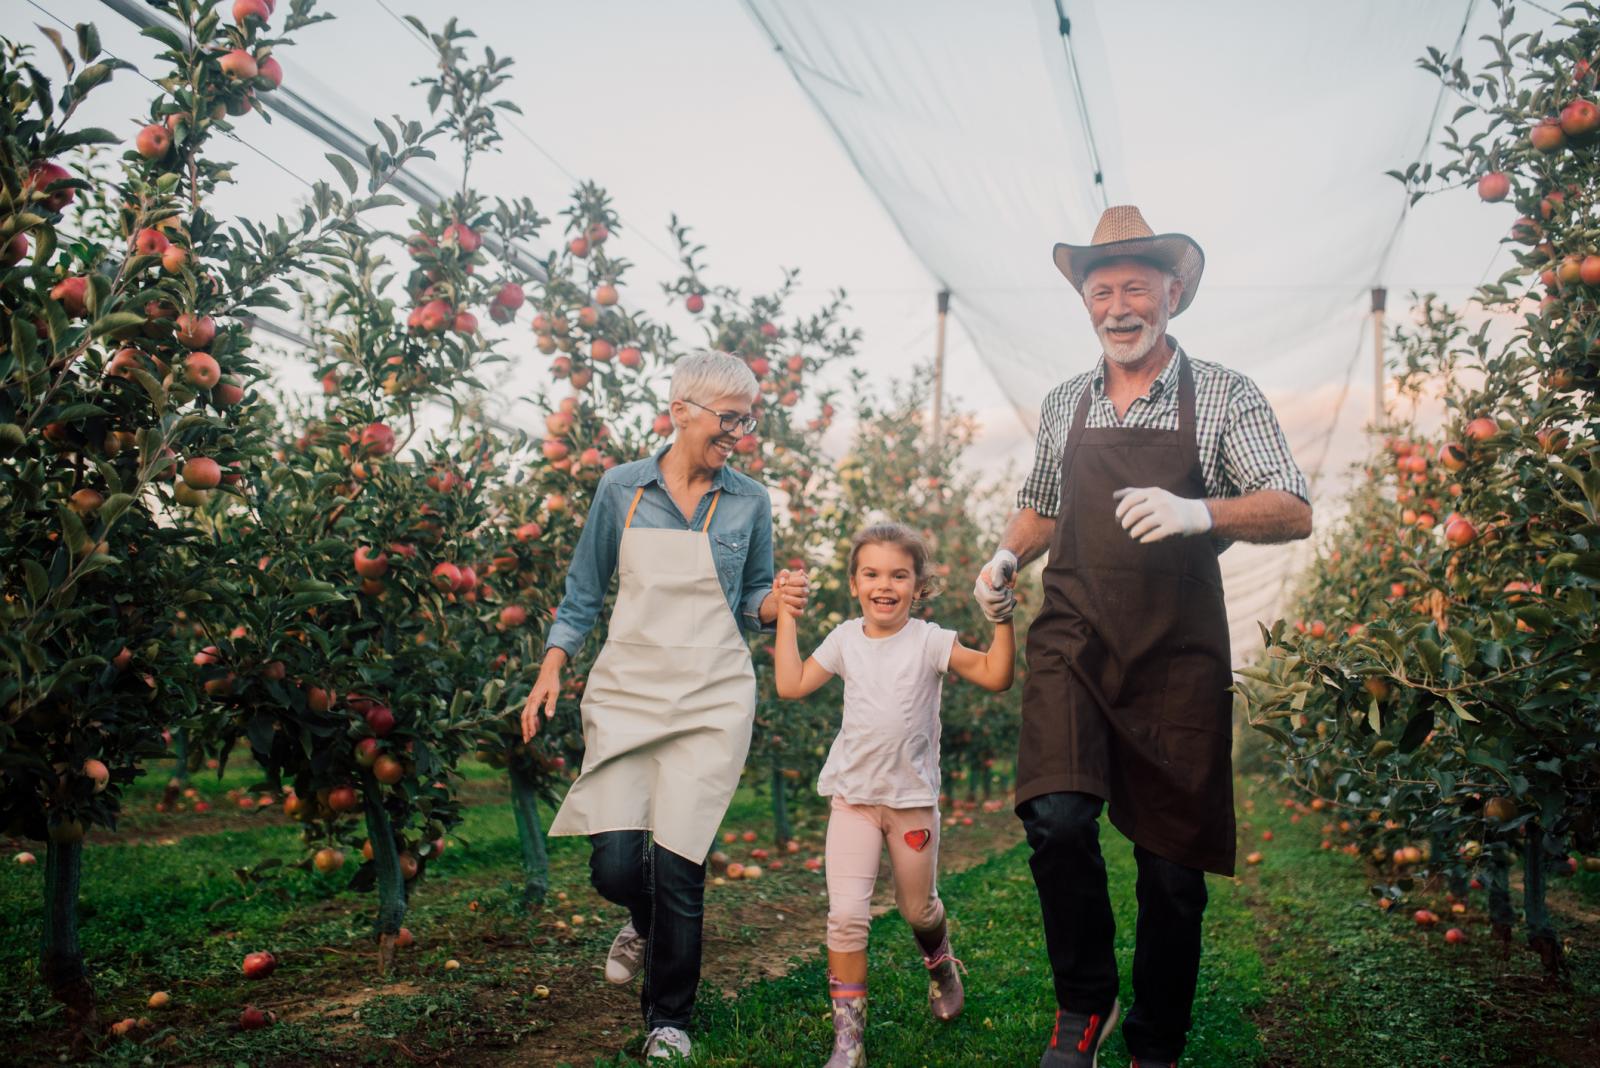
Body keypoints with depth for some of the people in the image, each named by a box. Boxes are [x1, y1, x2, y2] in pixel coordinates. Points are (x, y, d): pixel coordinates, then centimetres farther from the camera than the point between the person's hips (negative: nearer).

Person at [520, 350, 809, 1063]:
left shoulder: (749, 503, 4)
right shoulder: (621, 489, 3)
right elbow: (583, 592, 10)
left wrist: (777, 603, -10)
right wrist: (550, 672, 2)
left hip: (711, 701, 0)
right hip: (626, 690, 1)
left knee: (678, 865, -5)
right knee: (615, 862, -9)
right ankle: (644, 922, 31)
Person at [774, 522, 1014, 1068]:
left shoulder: (929, 641, -8)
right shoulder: (845, 639, 3)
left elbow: (996, 675, -16)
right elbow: (791, 684, 4)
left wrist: (1002, 617, -24)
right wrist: (786, 617, 7)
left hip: (913, 799, -1)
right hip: (853, 798, 1)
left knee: (918, 907, 17)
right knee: (846, 915, -9)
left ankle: (941, 966, 52)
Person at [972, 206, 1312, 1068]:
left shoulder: (1224, 396, 2)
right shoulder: (1063, 406, 13)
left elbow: (1293, 513, -8)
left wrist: (1200, 513, -27)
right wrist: (1007, 553, 5)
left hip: (1177, 658, -1)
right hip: (1072, 642, 2)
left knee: (1173, 864, 5)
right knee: (1057, 819, -20)